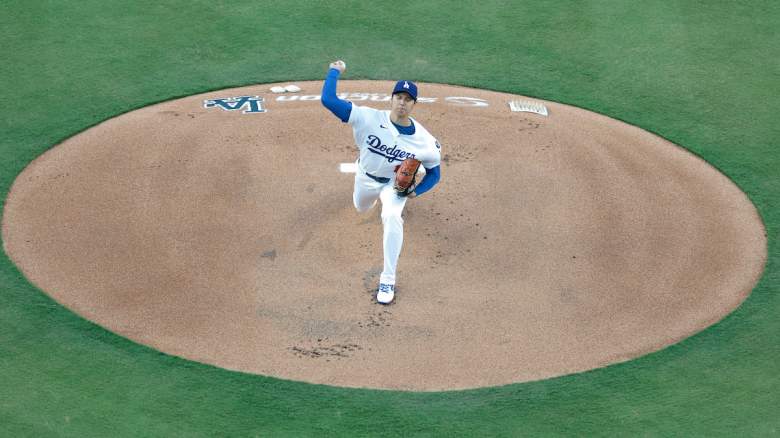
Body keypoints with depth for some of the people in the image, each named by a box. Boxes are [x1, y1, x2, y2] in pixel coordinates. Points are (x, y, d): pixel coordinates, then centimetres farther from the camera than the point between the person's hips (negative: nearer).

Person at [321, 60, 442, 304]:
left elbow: (434, 173, -10)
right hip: (365, 178, 3)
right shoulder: (370, 119, -32)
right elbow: (328, 100, -36)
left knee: (392, 217, -31)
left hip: (394, 184, -2)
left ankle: (388, 280, -19)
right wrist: (335, 71, -25)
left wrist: (415, 192, -26)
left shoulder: (425, 141, -28)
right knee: (361, 208, 30)